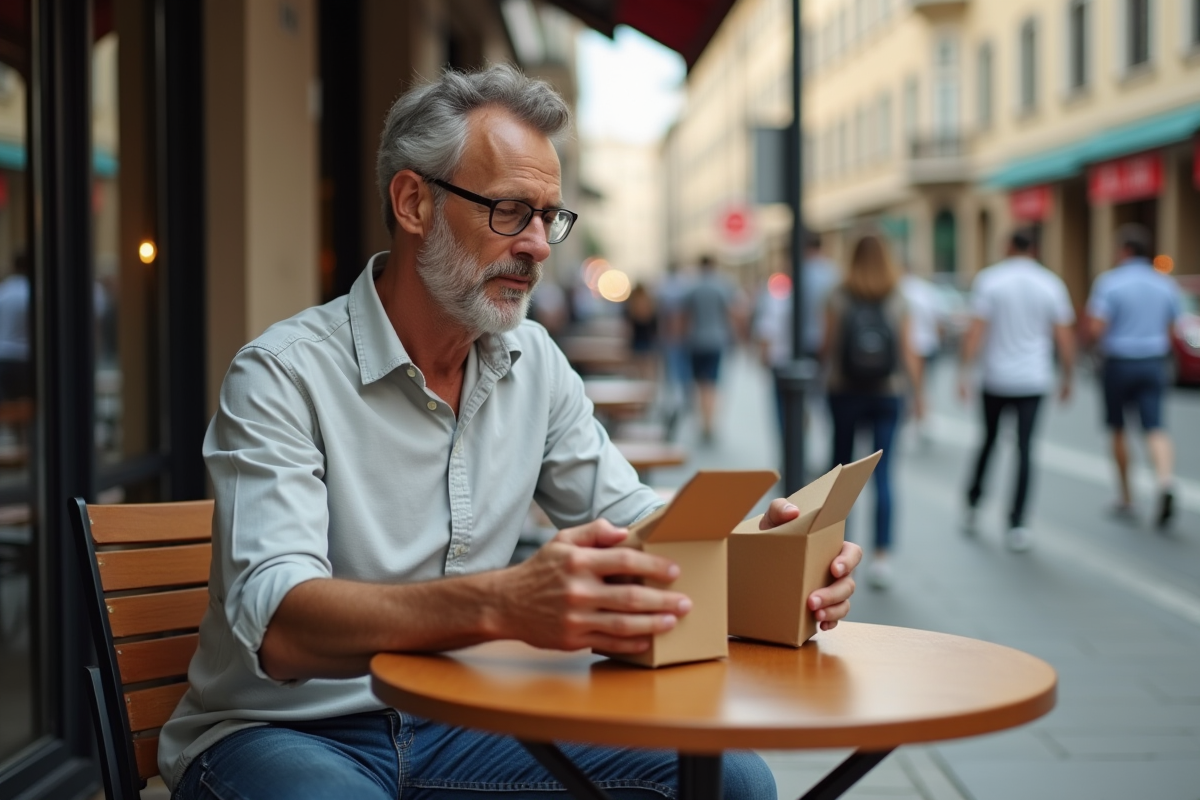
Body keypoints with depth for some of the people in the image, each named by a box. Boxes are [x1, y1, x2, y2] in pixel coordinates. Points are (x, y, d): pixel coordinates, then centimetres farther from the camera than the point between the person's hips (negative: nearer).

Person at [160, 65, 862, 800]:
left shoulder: (533, 361, 5)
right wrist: (501, 605, -46)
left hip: (453, 720, 6)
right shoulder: (282, 375, -16)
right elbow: (280, 627, -29)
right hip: (283, 732, -5)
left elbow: (631, 516, 9)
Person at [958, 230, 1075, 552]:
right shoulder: (1051, 284, 1)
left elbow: (975, 331, -11)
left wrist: (964, 372, -8)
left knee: (988, 441, 17)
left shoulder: (989, 279, -4)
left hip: (996, 378, 0)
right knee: (1024, 449, 1)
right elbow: (1064, 338, 1)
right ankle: (1016, 524, -3)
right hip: (1033, 380, 0)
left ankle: (973, 506, 25)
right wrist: (1066, 377, 11)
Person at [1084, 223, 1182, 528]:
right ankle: (1165, 483, -29)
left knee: (1118, 429, 12)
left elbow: (1096, 328, -17)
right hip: (1154, 362, 3)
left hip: (1120, 362, -3)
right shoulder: (1165, 284, 4)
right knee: (1155, 428, -3)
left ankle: (1126, 497, 19)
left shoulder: (1109, 282, -10)